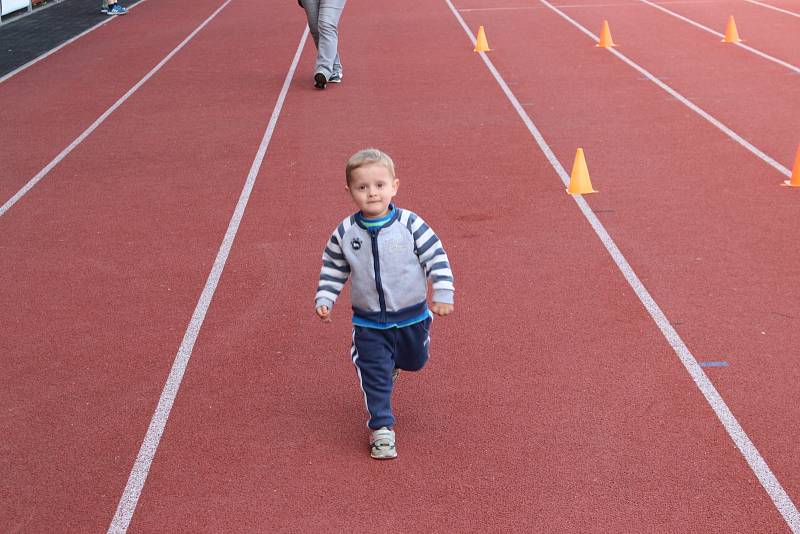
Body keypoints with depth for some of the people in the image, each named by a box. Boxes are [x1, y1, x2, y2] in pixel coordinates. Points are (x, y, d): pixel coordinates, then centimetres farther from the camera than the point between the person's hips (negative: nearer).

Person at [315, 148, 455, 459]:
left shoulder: (410, 224, -16)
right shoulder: (345, 233, -10)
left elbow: (436, 257, -10)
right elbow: (333, 268, 4)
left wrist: (443, 294, -16)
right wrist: (324, 299, -4)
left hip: (412, 317, 1)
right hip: (368, 323, -1)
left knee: (414, 362, 23)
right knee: (375, 376, -5)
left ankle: (391, 363, 56)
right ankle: (381, 428, 7)